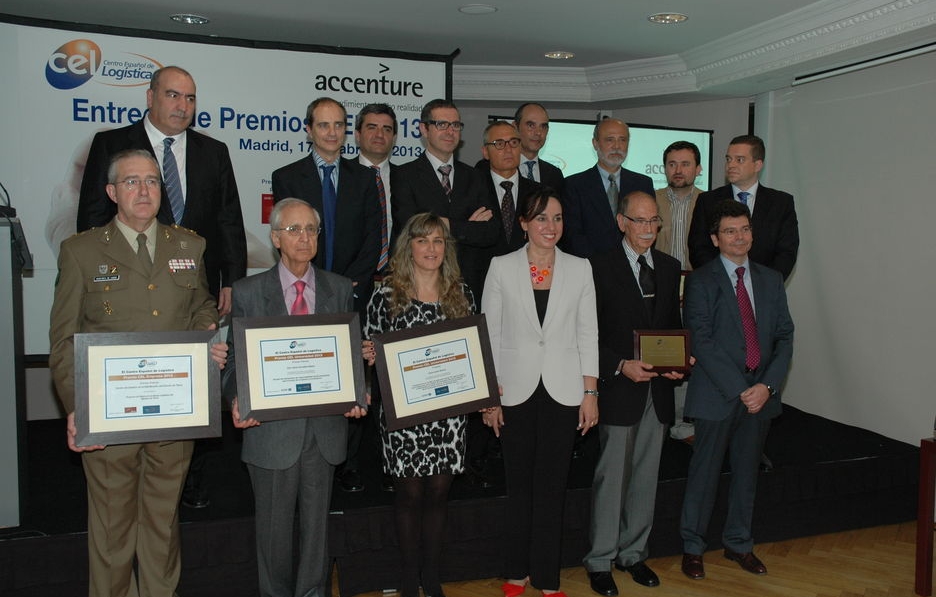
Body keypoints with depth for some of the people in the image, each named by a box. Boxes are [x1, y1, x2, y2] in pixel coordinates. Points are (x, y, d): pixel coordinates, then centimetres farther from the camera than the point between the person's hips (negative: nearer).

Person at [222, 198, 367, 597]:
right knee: (274, 528, 13)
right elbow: (235, 358, -1)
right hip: (272, 429, -1)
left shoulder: (340, 290, 5)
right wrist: (237, 400, -19)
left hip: (325, 429, 2)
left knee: (317, 523, 15)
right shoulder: (247, 293, -1)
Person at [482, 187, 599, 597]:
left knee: (552, 487, 6)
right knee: (519, 485, 8)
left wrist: (590, 393, 1)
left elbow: (588, 333, 5)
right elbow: (489, 334, 0)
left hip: (562, 391, 1)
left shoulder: (579, 268, 4)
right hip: (516, 391, -1)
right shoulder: (502, 268, 0)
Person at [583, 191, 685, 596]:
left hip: (658, 388, 6)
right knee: (612, 477, 2)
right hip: (619, 389, -5)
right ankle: (600, 561, 16)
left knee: (646, 476, 14)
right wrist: (620, 366, -18)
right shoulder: (601, 267, -7)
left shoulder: (670, 268, 11)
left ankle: (633, 553, 29)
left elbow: (675, 325, 15)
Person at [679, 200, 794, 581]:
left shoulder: (771, 280, 10)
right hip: (717, 392, -4)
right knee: (705, 472, 5)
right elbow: (702, 342, -12)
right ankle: (692, 547, 21)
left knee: (746, 471, 16)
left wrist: (767, 385, -9)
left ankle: (738, 543, 32)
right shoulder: (701, 281, -5)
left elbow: (784, 336, 5)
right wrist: (739, 389, -16)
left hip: (760, 393, 5)